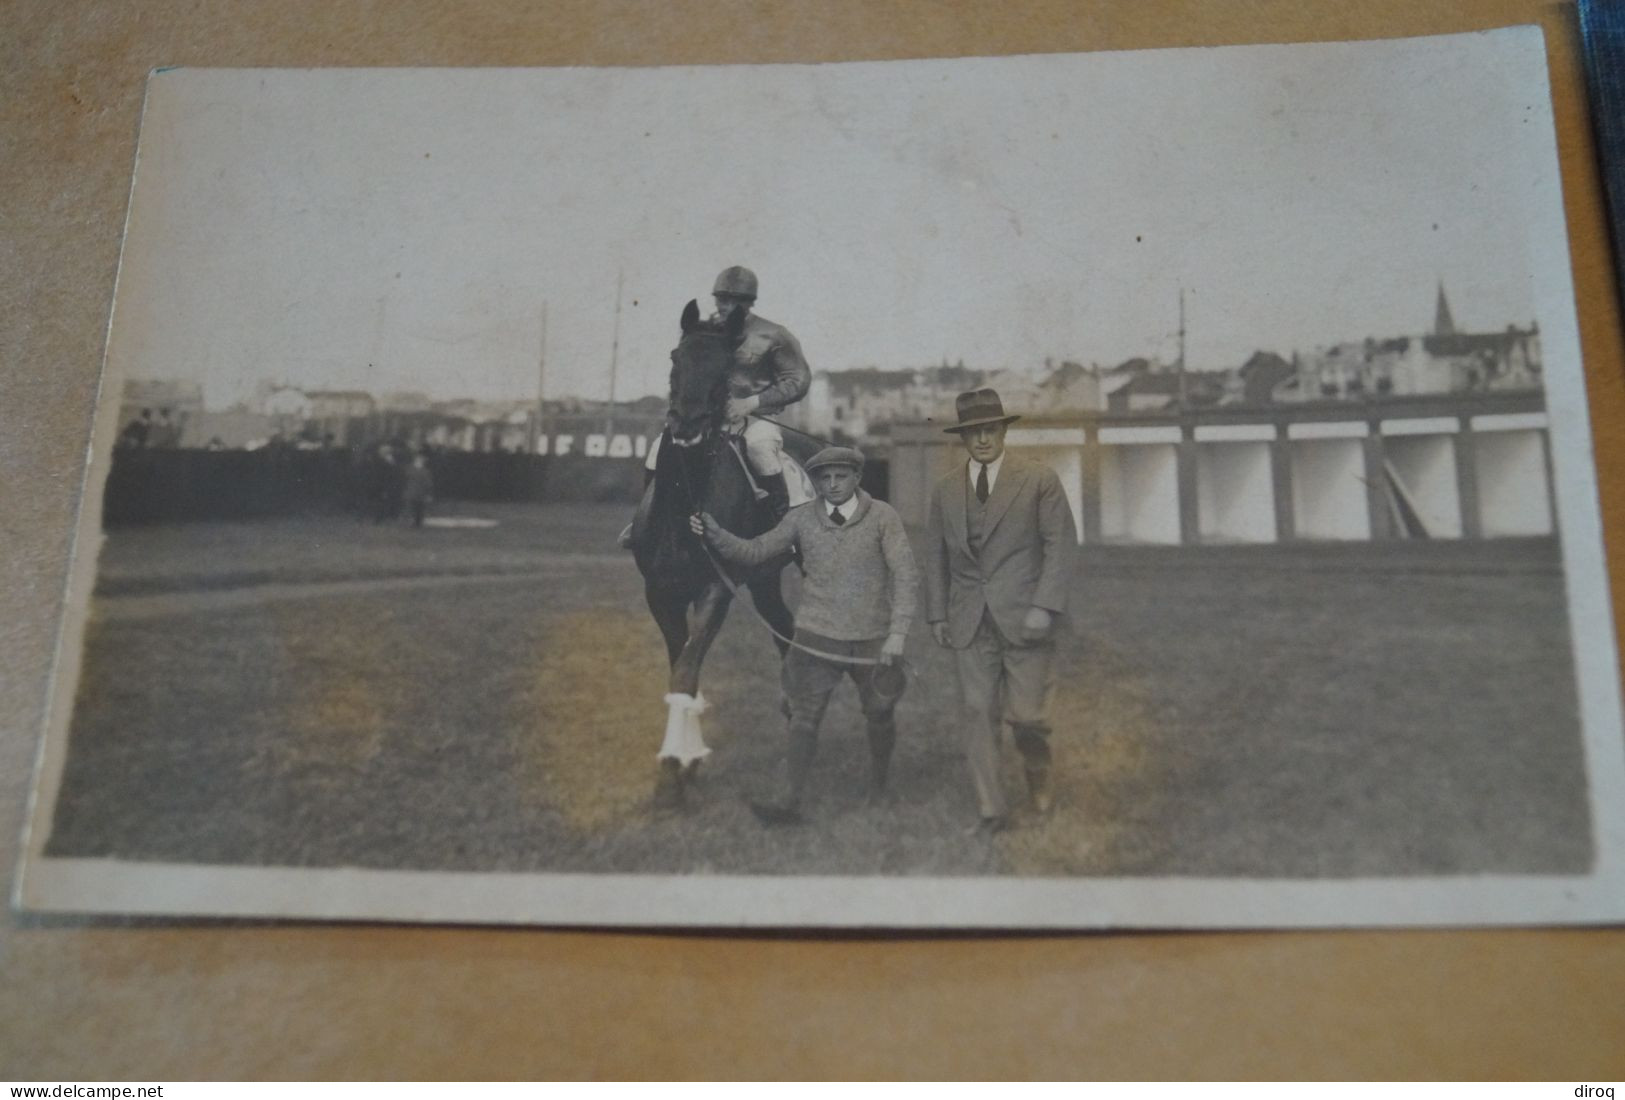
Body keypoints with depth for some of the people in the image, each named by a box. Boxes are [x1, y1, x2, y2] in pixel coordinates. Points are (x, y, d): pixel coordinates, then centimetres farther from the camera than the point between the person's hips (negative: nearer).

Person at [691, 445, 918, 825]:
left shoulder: (882, 517, -6)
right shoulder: (801, 519, 0)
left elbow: (905, 575, -10)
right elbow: (754, 551, 2)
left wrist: (898, 632, -19)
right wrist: (715, 534, -14)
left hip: (872, 638, 0)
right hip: (817, 637, 1)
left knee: (879, 716, 15)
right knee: (804, 718, -4)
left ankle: (878, 783, 40)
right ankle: (790, 802, -2)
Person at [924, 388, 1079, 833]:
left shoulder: (1040, 480, 1)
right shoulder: (945, 491, 12)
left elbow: (1062, 546, -4)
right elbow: (936, 557, 16)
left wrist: (1045, 606, -13)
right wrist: (937, 614, 10)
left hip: (1024, 620, -3)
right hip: (970, 624, 3)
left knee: (1027, 715, -2)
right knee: (978, 713, 0)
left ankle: (1038, 773, 29)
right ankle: (991, 809, 8)